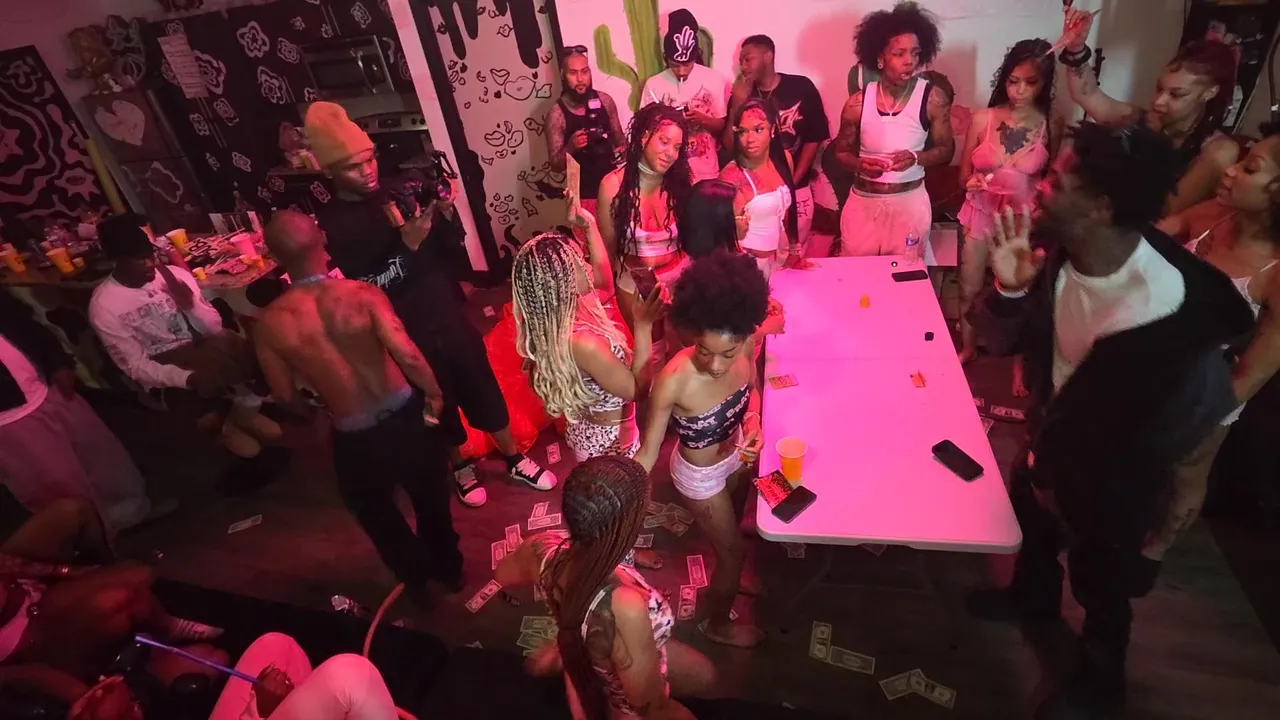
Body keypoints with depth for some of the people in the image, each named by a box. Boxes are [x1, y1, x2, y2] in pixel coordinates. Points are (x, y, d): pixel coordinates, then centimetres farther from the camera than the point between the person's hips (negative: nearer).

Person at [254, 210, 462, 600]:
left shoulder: (269, 323, -13)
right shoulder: (360, 293, -20)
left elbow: (285, 396, -3)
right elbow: (408, 355, -26)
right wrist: (434, 392, -8)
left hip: (352, 436, 0)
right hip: (404, 416, 0)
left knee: (377, 513, 30)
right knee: (430, 498, 28)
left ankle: (418, 579, 50)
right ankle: (449, 568, 50)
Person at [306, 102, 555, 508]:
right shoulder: (330, 225, -12)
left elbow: (450, 245, 6)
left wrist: (446, 214, -14)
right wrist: (408, 244, -28)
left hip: (447, 313, 3)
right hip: (406, 331, -3)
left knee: (482, 385, 12)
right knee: (437, 403, 13)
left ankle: (515, 459, 30)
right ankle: (459, 467, 39)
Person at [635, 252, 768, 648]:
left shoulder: (745, 346, -25)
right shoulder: (673, 380, -40)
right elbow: (648, 450, -28)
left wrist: (753, 422, -21)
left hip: (734, 453, 5)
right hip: (700, 474, -5)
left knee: (730, 523, 33)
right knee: (733, 550, 18)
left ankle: (727, 575, 67)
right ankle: (718, 624, 50)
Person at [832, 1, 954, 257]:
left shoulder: (933, 97, -6)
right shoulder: (858, 102, -5)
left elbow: (946, 149, 2)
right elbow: (841, 151, 6)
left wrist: (916, 158, -18)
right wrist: (859, 164, -16)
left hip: (910, 202, 0)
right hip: (862, 202, 1)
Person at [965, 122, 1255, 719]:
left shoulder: (1165, 306, -36)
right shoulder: (1061, 253, -18)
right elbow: (1001, 342, -9)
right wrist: (1009, 289, -29)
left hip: (1115, 467, -5)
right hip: (1054, 432, 6)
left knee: (1100, 579, 18)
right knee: (1030, 516, 29)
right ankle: (1033, 597, 63)